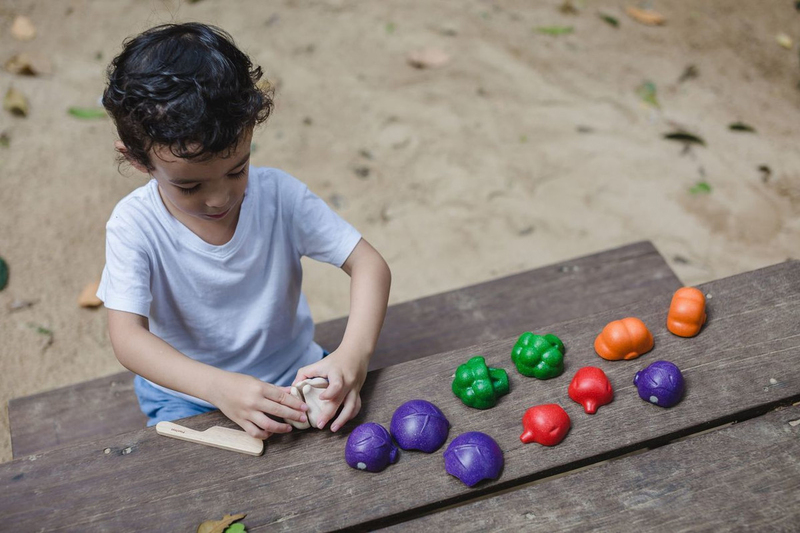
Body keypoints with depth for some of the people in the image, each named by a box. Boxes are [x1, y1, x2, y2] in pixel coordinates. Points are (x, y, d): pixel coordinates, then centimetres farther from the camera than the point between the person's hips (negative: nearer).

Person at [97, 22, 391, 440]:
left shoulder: (279, 195, -16)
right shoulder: (134, 225, -19)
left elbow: (370, 264, -14)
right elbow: (127, 337, -26)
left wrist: (355, 352, -32)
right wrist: (219, 388, -41)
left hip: (292, 375, 3)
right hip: (187, 392, -2)